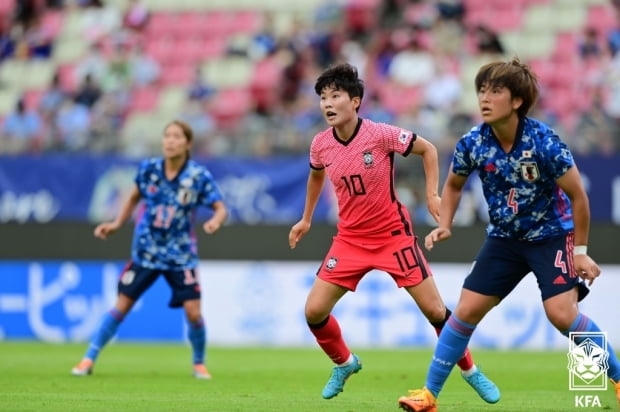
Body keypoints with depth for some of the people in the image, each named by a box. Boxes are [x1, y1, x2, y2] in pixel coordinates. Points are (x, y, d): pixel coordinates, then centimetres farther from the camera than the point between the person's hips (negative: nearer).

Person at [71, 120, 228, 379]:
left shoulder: (199, 176, -13)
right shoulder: (148, 169, -6)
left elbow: (221, 209, -11)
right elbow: (135, 197, 12)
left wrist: (215, 221, -33)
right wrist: (117, 224, 7)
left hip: (180, 255, -1)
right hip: (146, 252, 1)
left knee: (193, 312, -9)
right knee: (122, 306, 1)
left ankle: (199, 364, 15)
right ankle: (89, 359, 9)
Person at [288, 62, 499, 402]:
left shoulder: (380, 134, -18)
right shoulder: (321, 145, -6)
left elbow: (427, 149, -3)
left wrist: (432, 194, -8)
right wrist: (306, 219, 22)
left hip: (393, 234, -3)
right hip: (349, 239, 3)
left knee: (435, 311, -3)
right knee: (314, 311, -6)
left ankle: (470, 371, 19)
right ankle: (344, 364, 22)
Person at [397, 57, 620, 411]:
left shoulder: (543, 141, -25)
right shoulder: (473, 144, -13)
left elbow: (578, 196, -15)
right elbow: (454, 185, 9)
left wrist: (580, 250, -11)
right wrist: (445, 225, -5)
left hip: (552, 235, -4)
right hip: (505, 237, 4)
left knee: (562, 313, -20)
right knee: (467, 310, -1)